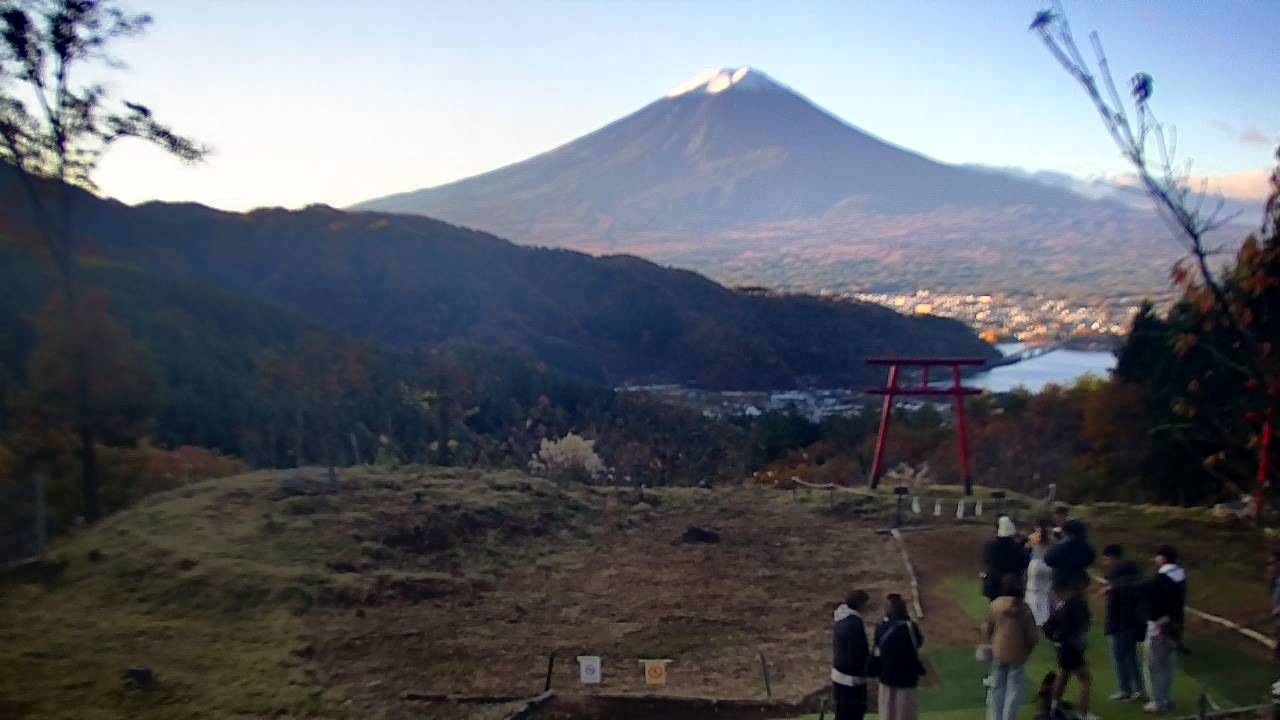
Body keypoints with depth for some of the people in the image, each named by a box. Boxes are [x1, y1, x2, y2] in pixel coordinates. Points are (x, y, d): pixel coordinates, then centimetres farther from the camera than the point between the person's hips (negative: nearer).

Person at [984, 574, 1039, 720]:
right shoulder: (1024, 609, -16)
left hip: (998, 653, 3)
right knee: (1014, 691, 6)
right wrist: (1027, 650, 8)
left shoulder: (995, 604, -7)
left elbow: (989, 629, 3)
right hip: (1017, 655, -3)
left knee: (997, 688, 17)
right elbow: (1032, 635, -11)